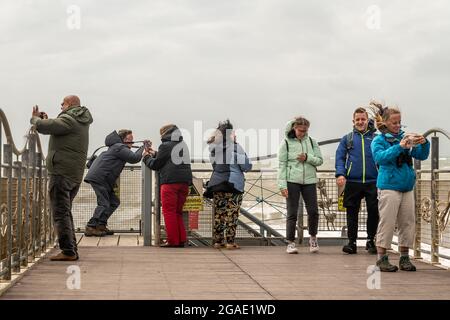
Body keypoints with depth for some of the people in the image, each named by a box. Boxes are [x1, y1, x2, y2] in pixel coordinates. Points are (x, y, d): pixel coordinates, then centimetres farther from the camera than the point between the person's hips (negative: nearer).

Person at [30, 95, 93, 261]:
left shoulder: (68, 120, -13)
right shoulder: (81, 122, 19)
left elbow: (42, 126, -19)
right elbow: (56, 128, 25)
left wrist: (35, 118, 1)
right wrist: (45, 119, 12)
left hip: (62, 172, -10)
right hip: (76, 174, 10)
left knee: (60, 213, -8)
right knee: (65, 212, 16)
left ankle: (68, 251, -11)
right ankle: (72, 250, 17)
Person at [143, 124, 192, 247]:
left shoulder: (165, 146, -4)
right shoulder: (183, 145, 17)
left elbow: (155, 165, 2)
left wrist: (146, 157, 20)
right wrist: (155, 154, 31)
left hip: (170, 182, -7)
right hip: (184, 182, 7)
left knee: (169, 211, -2)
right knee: (178, 212, 13)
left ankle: (173, 241, -5)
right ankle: (181, 240, 9)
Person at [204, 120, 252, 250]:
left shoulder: (213, 148, 7)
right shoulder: (236, 147, -8)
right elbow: (247, 166, -5)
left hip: (217, 184, 5)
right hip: (234, 184, -5)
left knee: (218, 213, 9)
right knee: (232, 214, -1)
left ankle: (217, 241, 11)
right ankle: (230, 242, -2)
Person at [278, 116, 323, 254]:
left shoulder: (312, 142, 8)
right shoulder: (286, 143, 0)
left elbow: (320, 160, 7)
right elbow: (282, 165, -2)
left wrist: (307, 158, -12)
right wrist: (282, 185, -9)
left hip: (309, 181, 2)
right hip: (292, 181, -2)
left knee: (313, 211, 0)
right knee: (292, 213, 0)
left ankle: (313, 237, 23)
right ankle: (290, 242, 8)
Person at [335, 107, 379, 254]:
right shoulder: (347, 139, 12)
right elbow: (340, 157, 8)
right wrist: (340, 174, -8)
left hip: (372, 181, -1)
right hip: (352, 182, 1)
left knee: (373, 211, 0)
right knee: (352, 213, 4)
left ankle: (371, 240, 16)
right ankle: (352, 242, 11)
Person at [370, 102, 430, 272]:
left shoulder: (405, 138, 12)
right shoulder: (379, 140, 0)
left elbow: (421, 156, 11)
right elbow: (380, 157, -18)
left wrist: (424, 143, -10)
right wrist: (400, 146, -28)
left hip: (407, 187, 5)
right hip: (389, 187, -5)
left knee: (408, 223, 7)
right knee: (387, 223, -4)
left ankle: (404, 258, 16)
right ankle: (382, 258, 3)